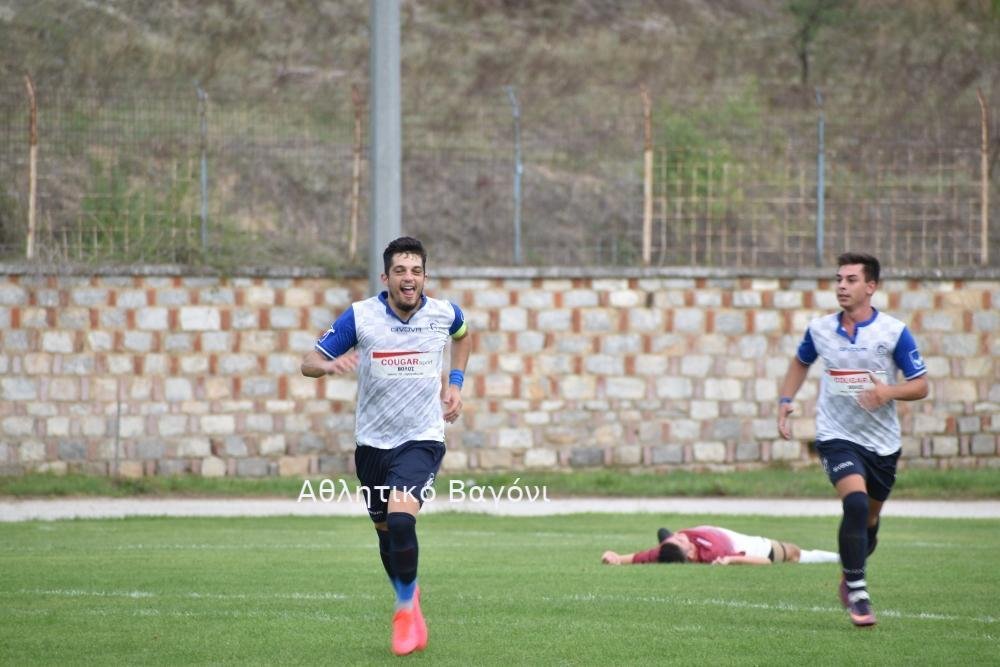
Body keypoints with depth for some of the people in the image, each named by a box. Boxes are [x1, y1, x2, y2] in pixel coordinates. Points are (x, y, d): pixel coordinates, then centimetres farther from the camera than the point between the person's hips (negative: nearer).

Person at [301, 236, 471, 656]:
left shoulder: (444, 314, -7)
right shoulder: (360, 316, -12)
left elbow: (462, 336, 20)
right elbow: (309, 363, -9)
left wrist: (455, 382, 8)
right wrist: (329, 366, -32)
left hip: (422, 438, -2)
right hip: (373, 442, 2)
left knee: (401, 518, -24)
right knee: (385, 530, 13)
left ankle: (406, 608, -5)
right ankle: (408, 601, 40)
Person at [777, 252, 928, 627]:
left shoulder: (894, 332, -8)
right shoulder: (819, 329, -1)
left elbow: (920, 386, -6)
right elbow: (800, 363, 21)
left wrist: (888, 391, -25)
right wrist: (785, 402, 9)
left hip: (882, 441, 1)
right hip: (837, 437, -1)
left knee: (869, 519, 15)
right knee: (856, 502, -25)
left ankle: (850, 578, 44)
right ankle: (857, 595, -18)